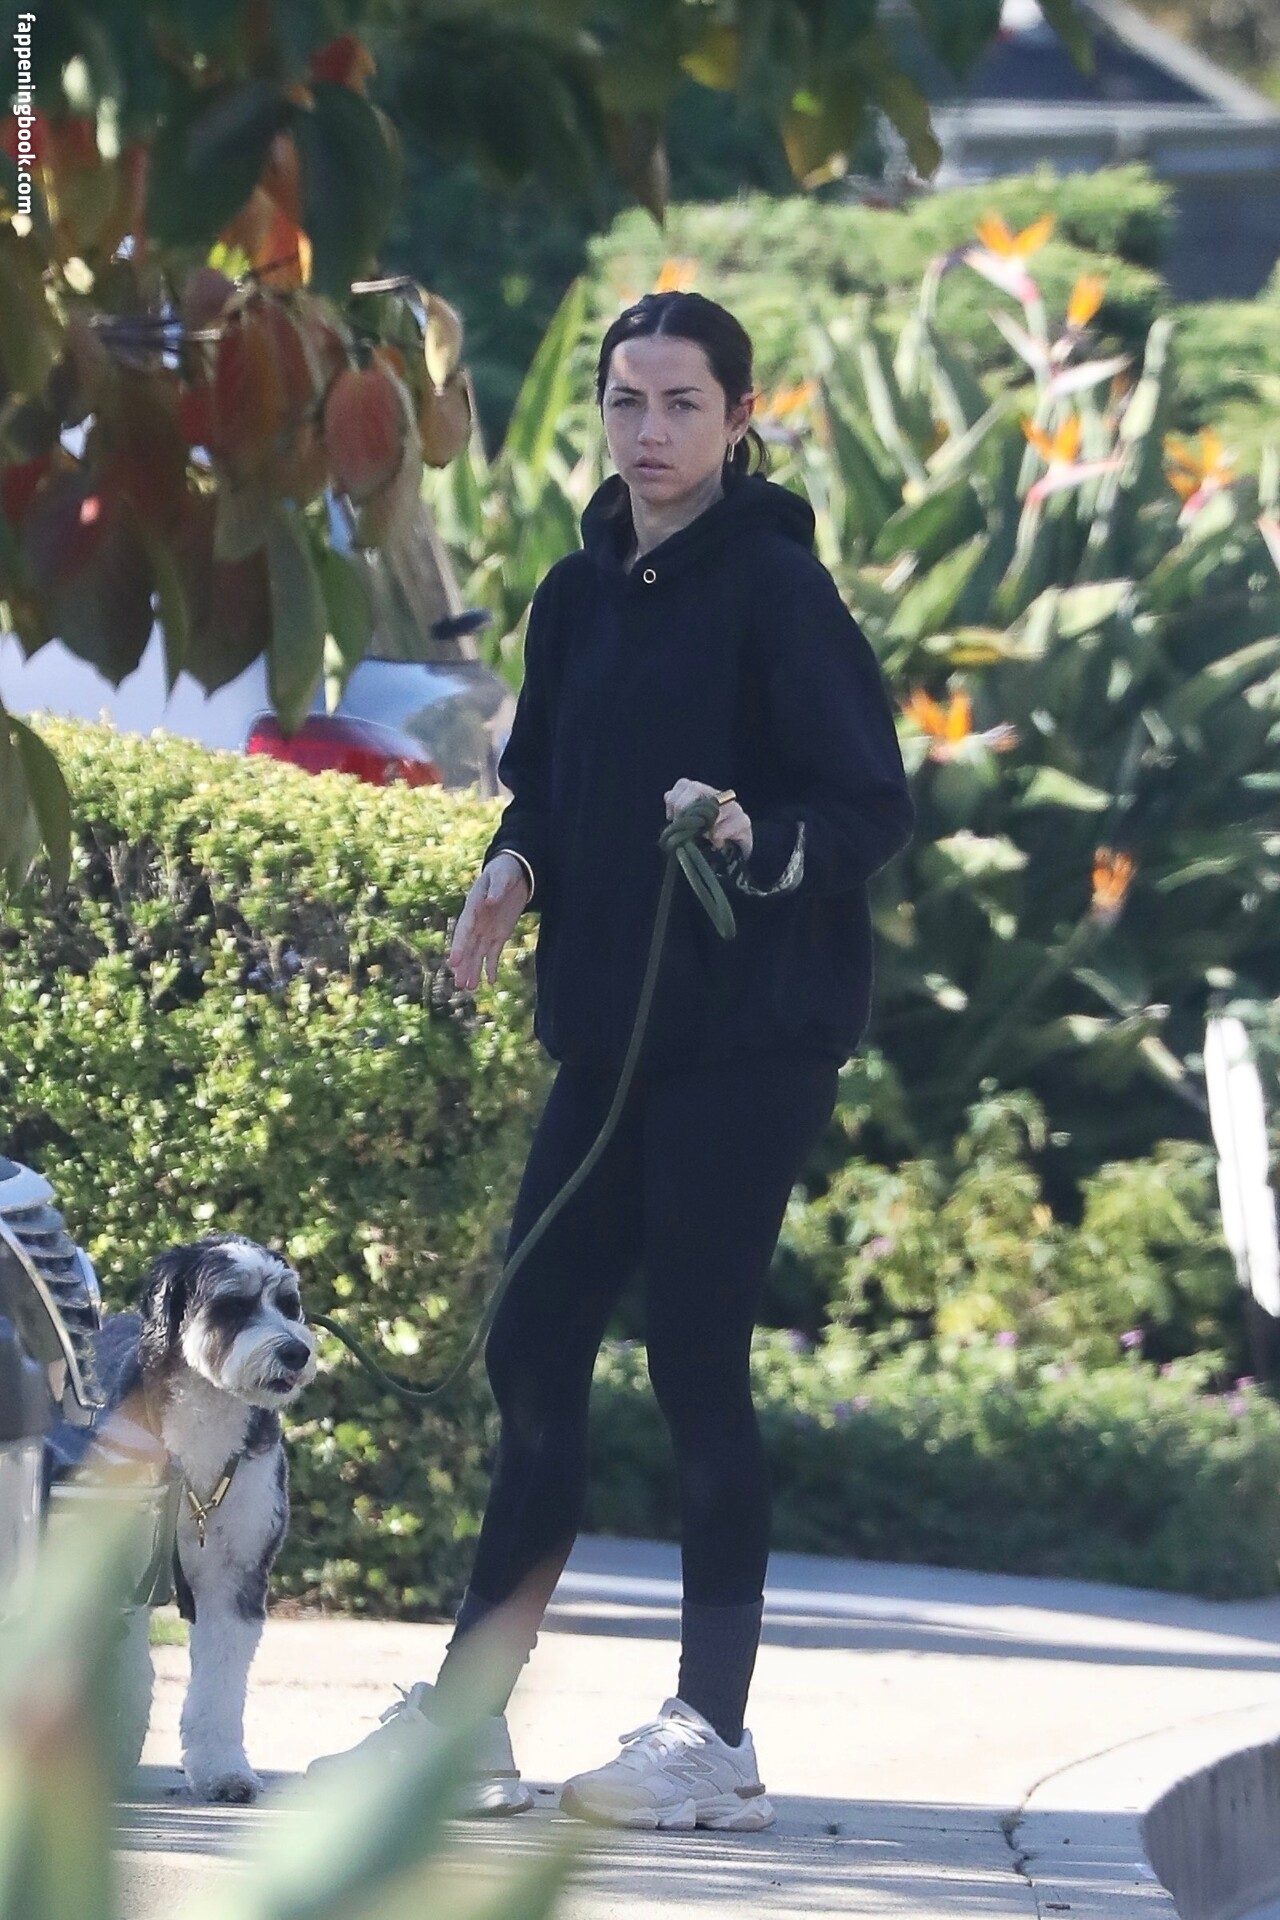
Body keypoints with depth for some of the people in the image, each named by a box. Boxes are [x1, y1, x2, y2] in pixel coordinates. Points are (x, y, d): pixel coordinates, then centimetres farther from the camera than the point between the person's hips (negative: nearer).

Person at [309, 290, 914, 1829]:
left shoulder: (775, 589, -9)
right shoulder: (580, 596, 12)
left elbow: (875, 807, -11)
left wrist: (759, 840, -29)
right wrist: (515, 871, 0)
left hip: (750, 1033, -7)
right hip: (612, 1032, 7)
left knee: (696, 1357, -6)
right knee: (532, 1350, 6)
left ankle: (713, 1736, 0)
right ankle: (466, 1717, 12)